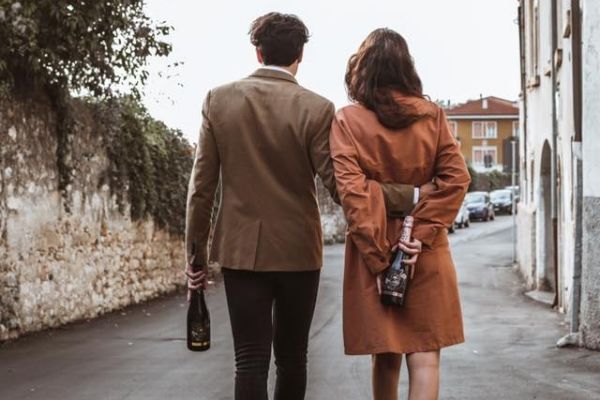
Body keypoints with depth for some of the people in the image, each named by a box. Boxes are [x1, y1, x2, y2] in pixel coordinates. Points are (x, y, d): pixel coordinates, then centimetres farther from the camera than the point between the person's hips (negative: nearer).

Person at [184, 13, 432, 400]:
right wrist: (410, 196, -4)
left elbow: (202, 185, -1)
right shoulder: (317, 109, -8)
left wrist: (195, 254, 6)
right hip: (298, 251, -1)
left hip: (241, 249, 1)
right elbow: (339, 184, -11)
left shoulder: (219, 100, -2)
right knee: (292, 358, 13)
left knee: (250, 361, 1)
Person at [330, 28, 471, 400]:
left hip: (374, 248, 0)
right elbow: (457, 178, -5)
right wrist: (421, 234, -9)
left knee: (386, 355, 13)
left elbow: (351, 191, -12)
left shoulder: (347, 120, -3)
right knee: (425, 355, 0)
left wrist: (379, 257, -11)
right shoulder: (432, 115, 2)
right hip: (425, 251, 0)